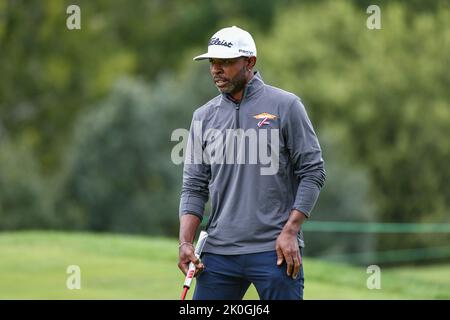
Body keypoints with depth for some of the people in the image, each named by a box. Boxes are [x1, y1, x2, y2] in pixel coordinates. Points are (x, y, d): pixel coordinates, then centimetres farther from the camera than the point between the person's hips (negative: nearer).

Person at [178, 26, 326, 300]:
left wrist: (290, 231, -11)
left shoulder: (286, 106, -1)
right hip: (219, 251, 4)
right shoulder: (204, 116, 11)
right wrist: (186, 242, -2)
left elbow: (313, 172, -2)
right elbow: (194, 187, 11)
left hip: (275, 250, -4)